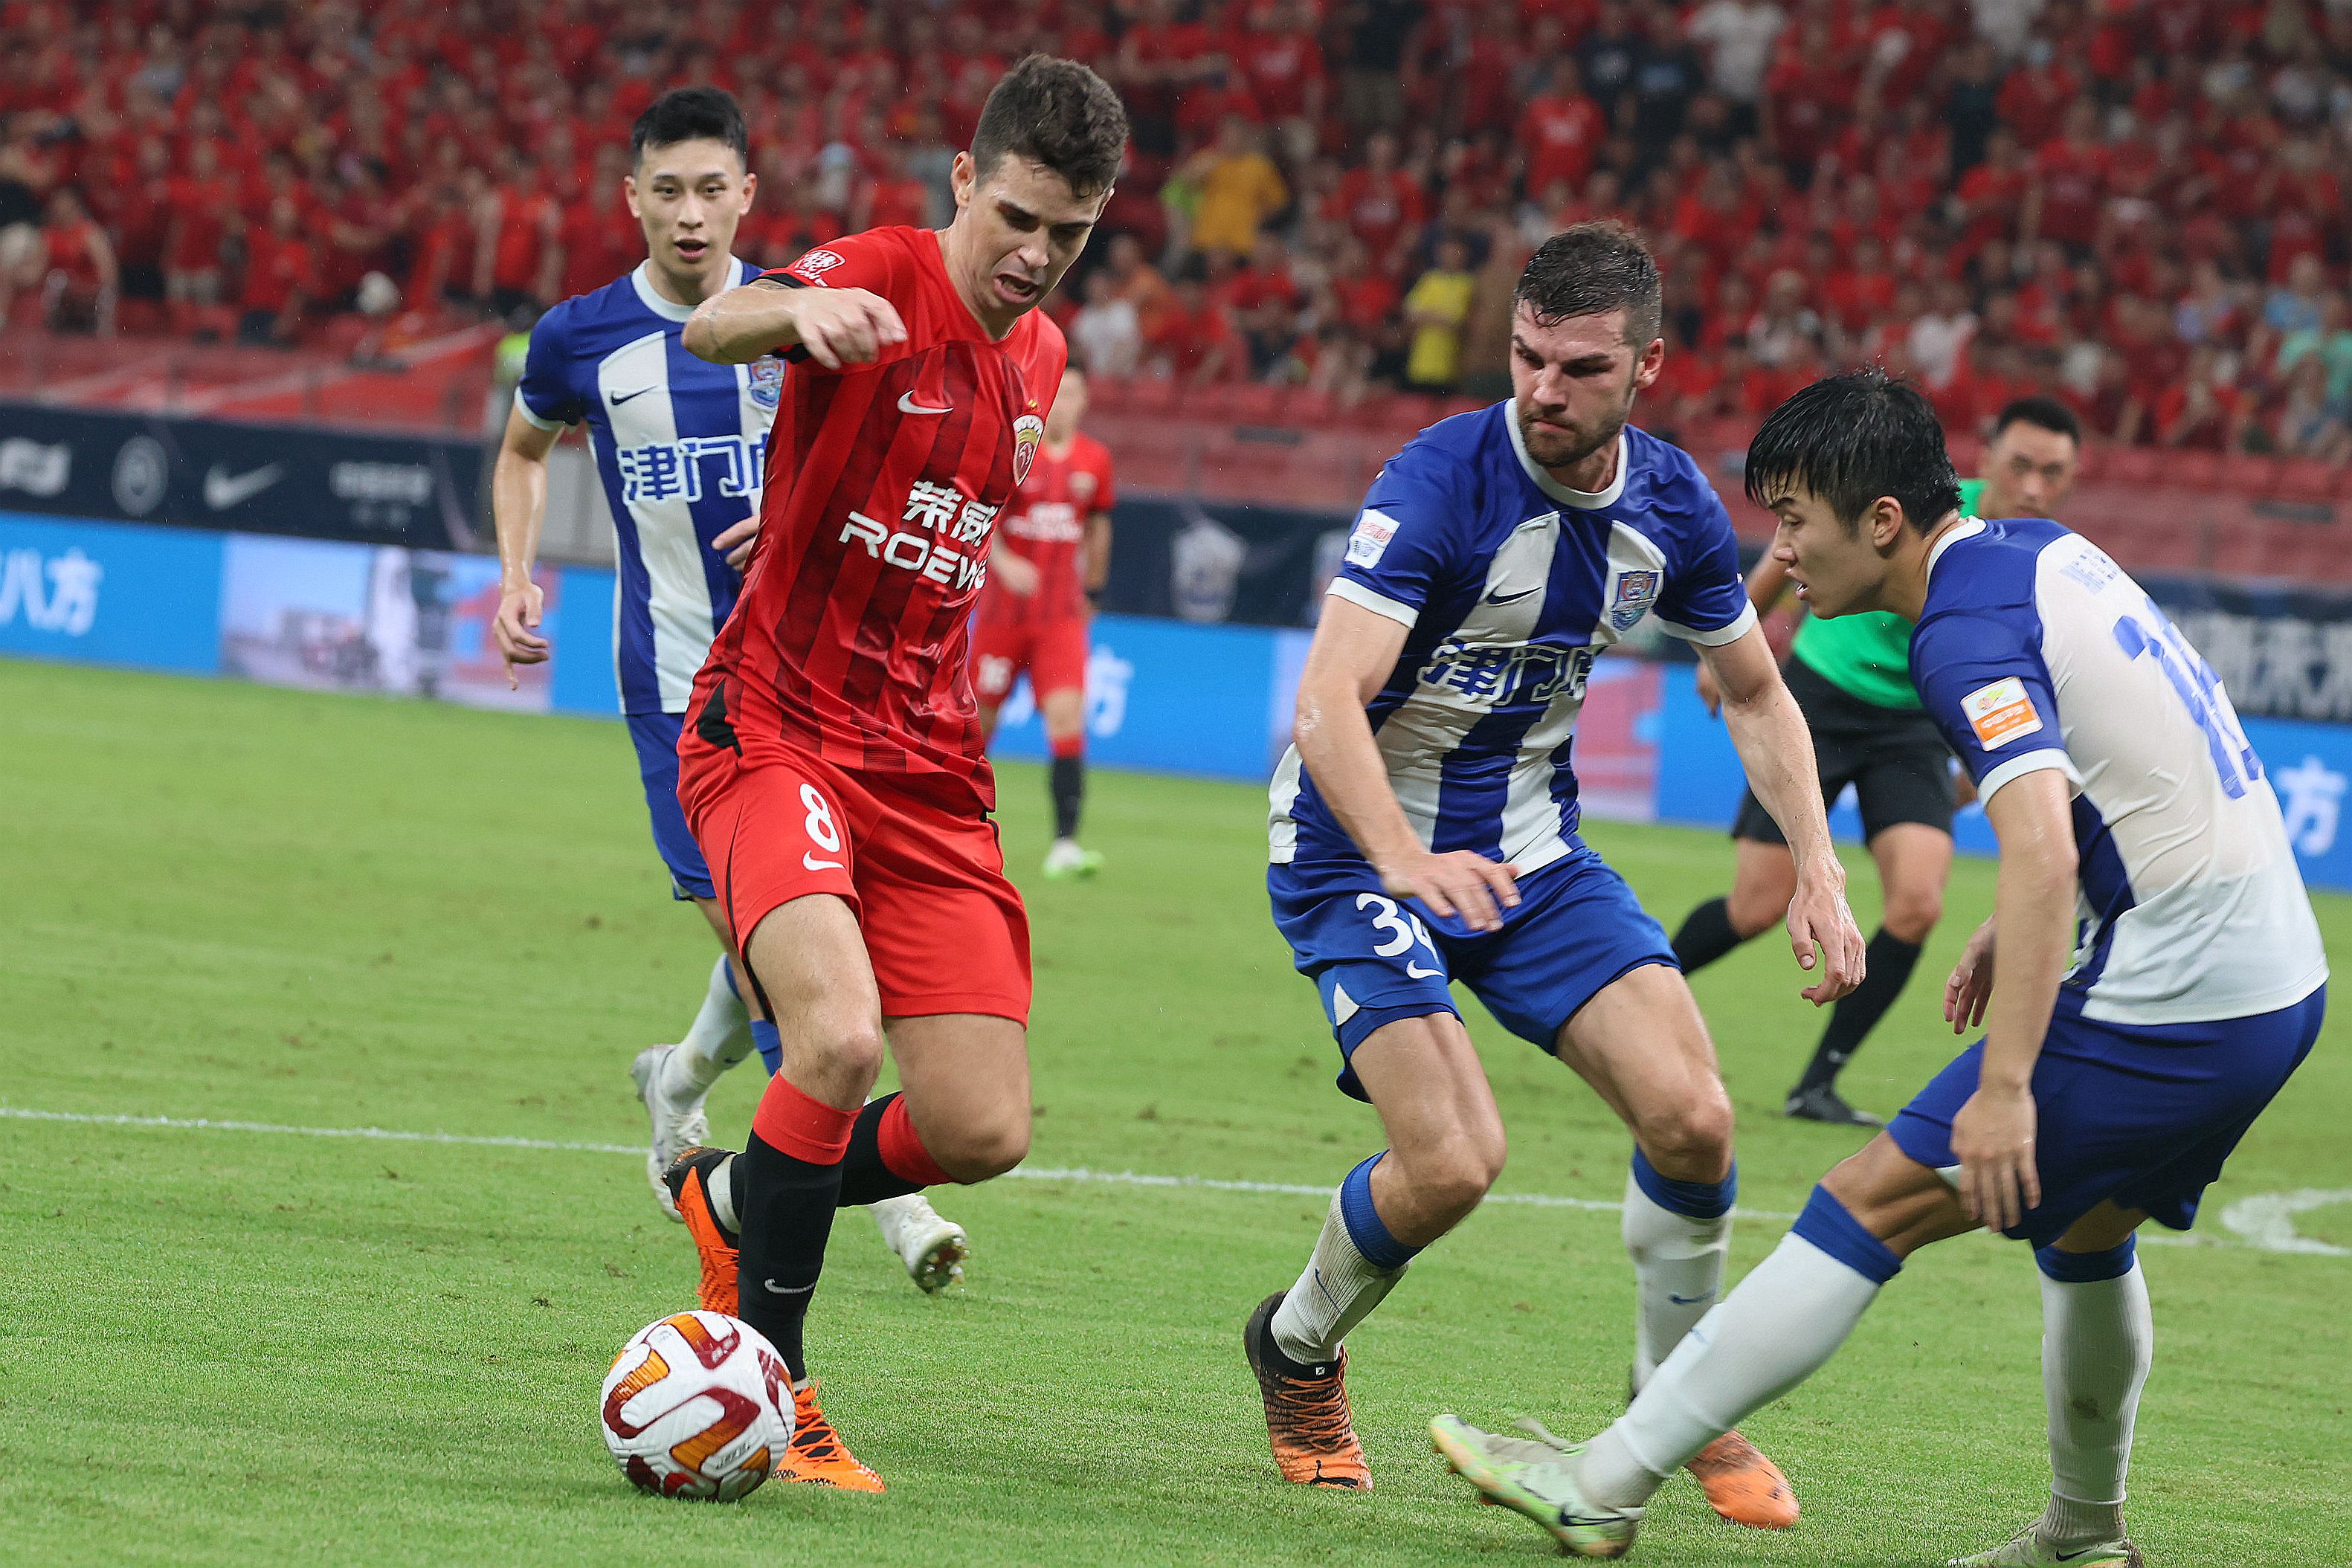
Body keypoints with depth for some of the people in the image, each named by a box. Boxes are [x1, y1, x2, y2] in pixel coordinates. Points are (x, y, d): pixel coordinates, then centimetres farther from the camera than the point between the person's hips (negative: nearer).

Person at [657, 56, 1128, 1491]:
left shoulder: (1040, 358, 10)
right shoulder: (888, 280, -11)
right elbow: (714, 331, -34)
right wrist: (799, 311, -54)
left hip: (930, 777, 6)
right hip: (775, 736, -6)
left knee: (983, 1132, -4)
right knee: (839, 1034, -30)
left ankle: (735, 1201, 25)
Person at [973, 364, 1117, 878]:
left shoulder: (1095, 460, 5)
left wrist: (1090, 592, 21)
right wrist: (1004, 561, -23)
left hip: (1062, 618, 2)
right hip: (1003, 611, -2)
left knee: (1067, 718, -15)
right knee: (980, 720, 4)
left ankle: (1064, 845, -19)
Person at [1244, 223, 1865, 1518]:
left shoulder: (1672, 507, -5)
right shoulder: (1441, 481, -24)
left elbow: (1754, 695, 13)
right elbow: (1327, 704, -33)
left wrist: (1816, 868, 1)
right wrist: (1405, 860, -49)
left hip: (1528, 849, 5)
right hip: (1363, 847, -5)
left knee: (1691, 1119, -9)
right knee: (1452, 1162, -21)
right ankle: (1296, 1350, 10)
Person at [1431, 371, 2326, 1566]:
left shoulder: (1965, 630, -16)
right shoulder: (2042, 552, 12)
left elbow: (2042, 849, -29)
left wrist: (2004, 1084, -32)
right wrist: (2020, 928, 23)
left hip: (2166, 1009, -9)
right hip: (2276, 974, 9)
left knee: (1868, 1208, -7)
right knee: (2079, 1225, 30)